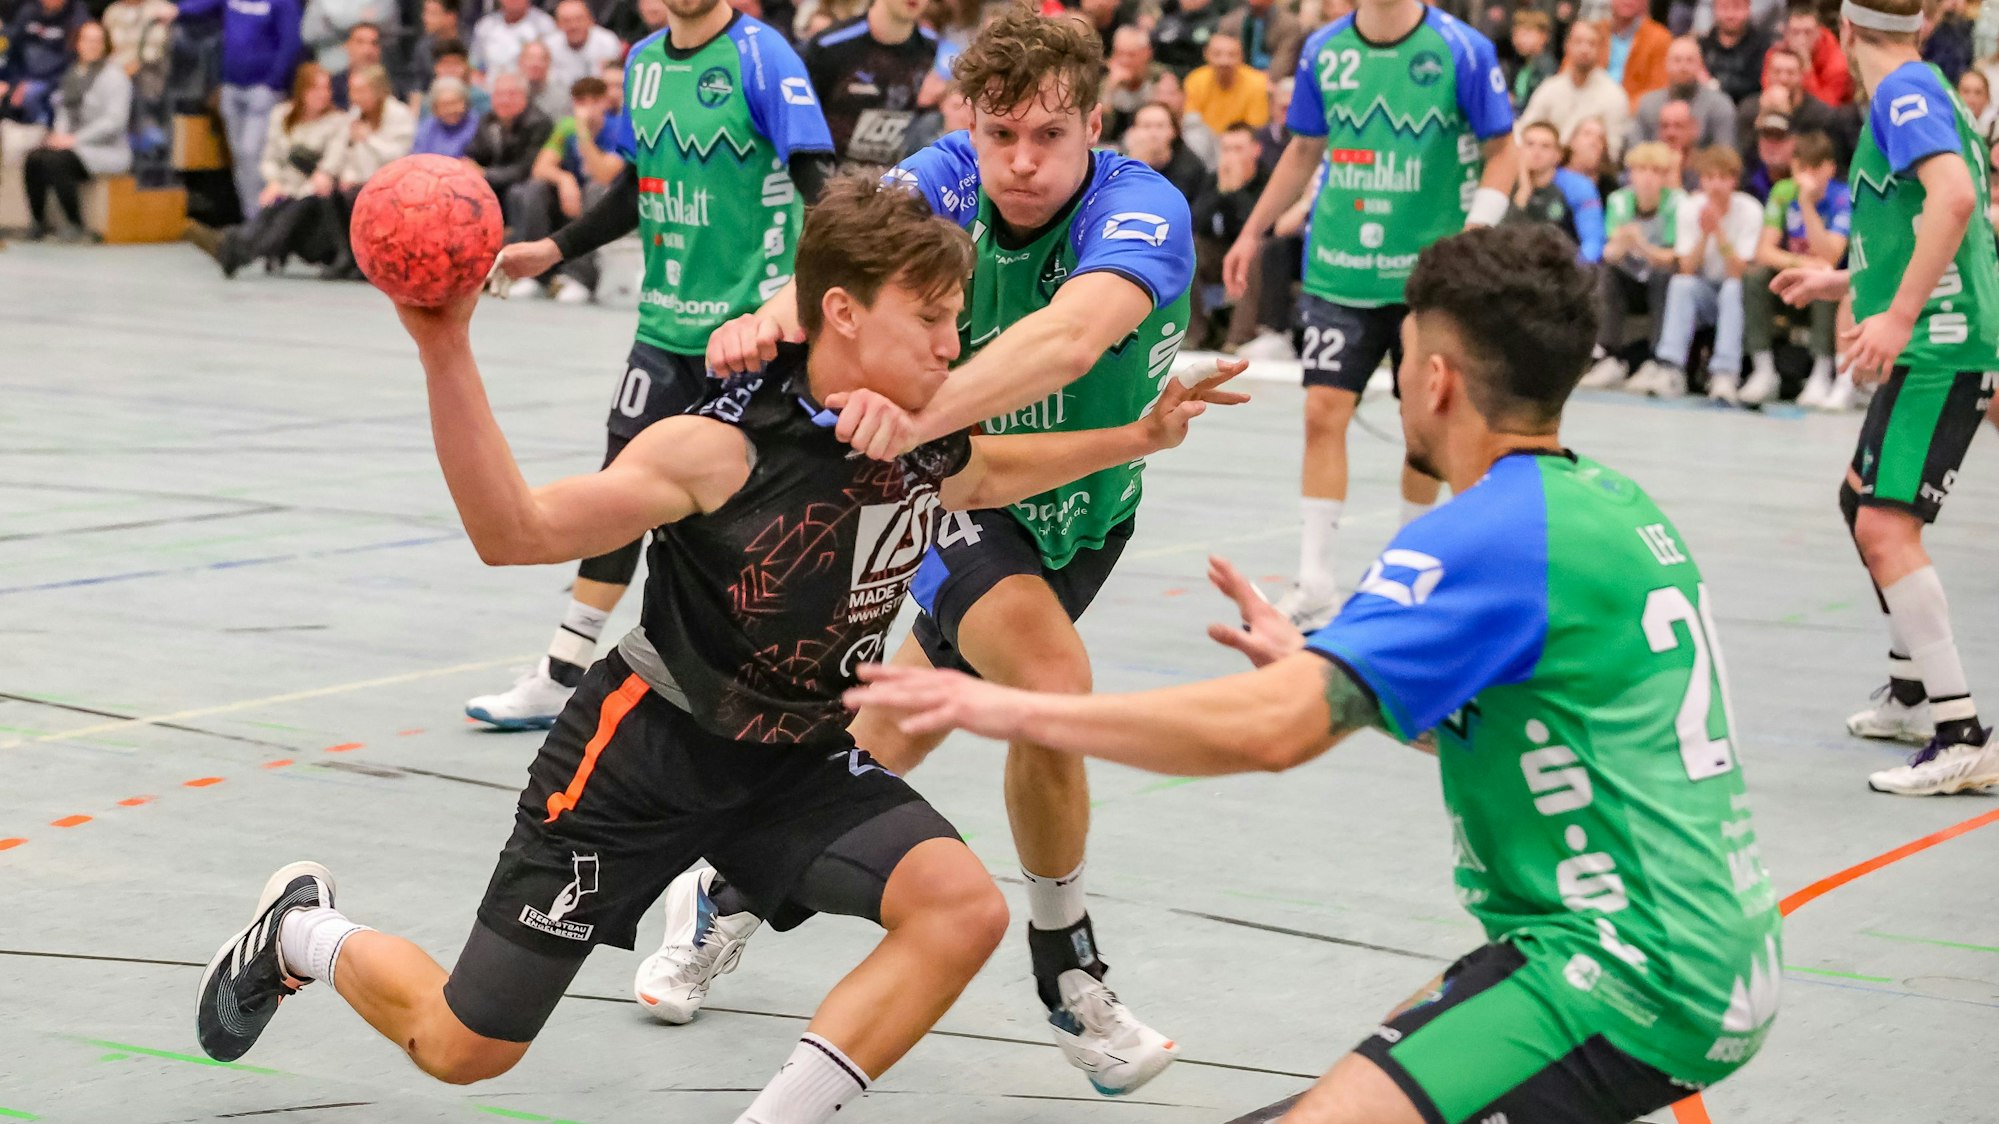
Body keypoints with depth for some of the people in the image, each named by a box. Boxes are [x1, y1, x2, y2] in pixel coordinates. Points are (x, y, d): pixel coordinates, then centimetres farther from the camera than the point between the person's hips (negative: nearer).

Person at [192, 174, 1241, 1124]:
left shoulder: (929, 443, -8)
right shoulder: (724, 445, -27)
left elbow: (993, 471, 20)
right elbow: (514, 530, -32)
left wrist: (1136, 436, 13)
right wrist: (446, 353, -42)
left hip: (798, 762, 5)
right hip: (650, 746, -5)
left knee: (966, 905, -22)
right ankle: (303, 931, 37)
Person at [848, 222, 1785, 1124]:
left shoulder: (1489, 531, -17)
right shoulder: (1616, 504, 11)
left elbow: (1271, 727, -26)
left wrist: (1010, 708, -19)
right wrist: (1312, 667, 22)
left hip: (1635, 979, -10)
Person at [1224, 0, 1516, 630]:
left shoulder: (1462, 51, -8)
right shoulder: (1324, 51, 2)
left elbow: (1501, 152, -2)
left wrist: (1474, 231, -17)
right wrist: (1253, 232, 15)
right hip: (1338, 270, 2)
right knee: (1323, 412, -6)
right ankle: (1314, 588, -3)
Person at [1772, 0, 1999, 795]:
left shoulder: (1905, 90, -11)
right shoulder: (1914, 93, 19)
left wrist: (1897, 315, -31)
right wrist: (1843, 282, 39)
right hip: (1930, 345, 11)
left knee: (1886, 525, -20)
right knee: (1865, 502, 26)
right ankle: (1911, 693, 39)